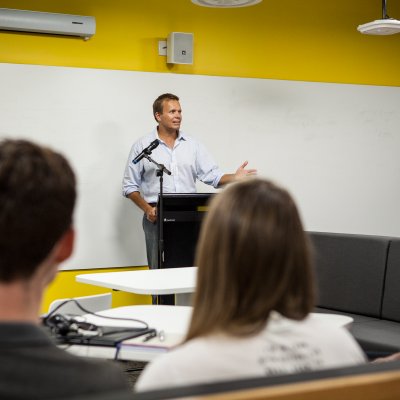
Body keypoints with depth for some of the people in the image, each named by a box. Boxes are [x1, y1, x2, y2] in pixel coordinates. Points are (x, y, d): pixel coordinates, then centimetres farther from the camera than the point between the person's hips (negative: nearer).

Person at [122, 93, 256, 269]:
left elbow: (214, 176, 4)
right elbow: (130, 186, 4)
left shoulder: (193, 145, 10)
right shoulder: (142, 146, 3)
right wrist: (147, 209, -9)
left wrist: (234, 177, -15)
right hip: (157, 216, -2)